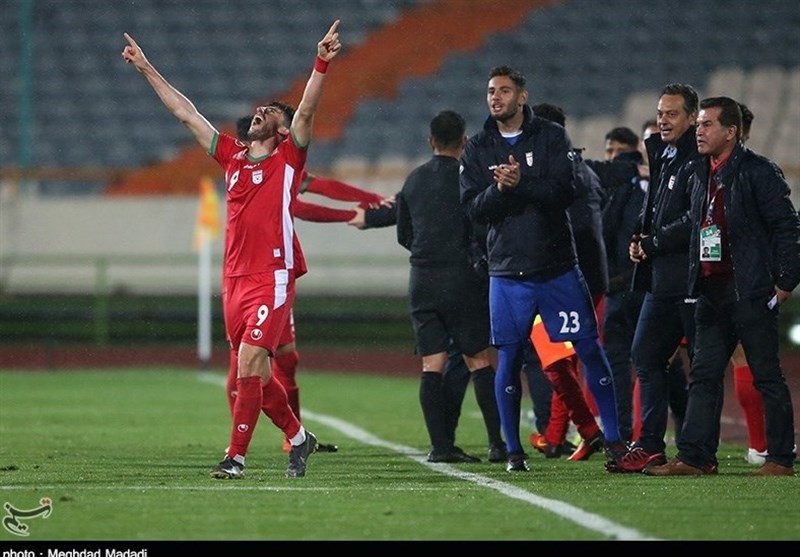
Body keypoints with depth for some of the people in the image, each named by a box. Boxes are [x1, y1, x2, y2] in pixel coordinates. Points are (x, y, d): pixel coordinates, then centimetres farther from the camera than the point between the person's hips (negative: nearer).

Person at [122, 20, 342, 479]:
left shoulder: (289, 157, 3)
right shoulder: (232, 155, 17)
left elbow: (307, 110, -13)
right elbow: (185, 112, 23)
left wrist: (321, 65, -27)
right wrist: (147, 70, 26)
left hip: (273, 278, -6)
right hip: (235, 280, 6)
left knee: (248, 363, -14)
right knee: (255, 372, 11)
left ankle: (236, 456, -13)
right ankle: (298, 437, 29)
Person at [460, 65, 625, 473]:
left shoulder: (551, 137, 1)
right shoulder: (477, 149, 6)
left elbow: (566, 191, -11)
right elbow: (473, 208, -2)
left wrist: (522, 183, -24)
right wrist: (499, 189, -21)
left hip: (557, 266, -1)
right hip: (507, 271, 1)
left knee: (590, 350, -1)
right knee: (508, 360, 1)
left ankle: (613, 439, 6)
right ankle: (513, 450, 12)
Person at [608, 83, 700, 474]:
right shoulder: (661, 156, 17)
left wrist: (654, 243, -12)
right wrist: (640, 238, 8)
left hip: (691, 276, -10)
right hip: (662, 279, 10)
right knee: (646, 356, 10)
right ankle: (650, 445, 13)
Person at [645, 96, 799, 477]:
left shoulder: (758, 172, -7)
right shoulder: (699, 175, 15)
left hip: (751, 291, -8)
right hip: (712, 290, 8)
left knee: (767, 376, -2)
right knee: (704, 375, 6)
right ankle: (695, 457, 8)